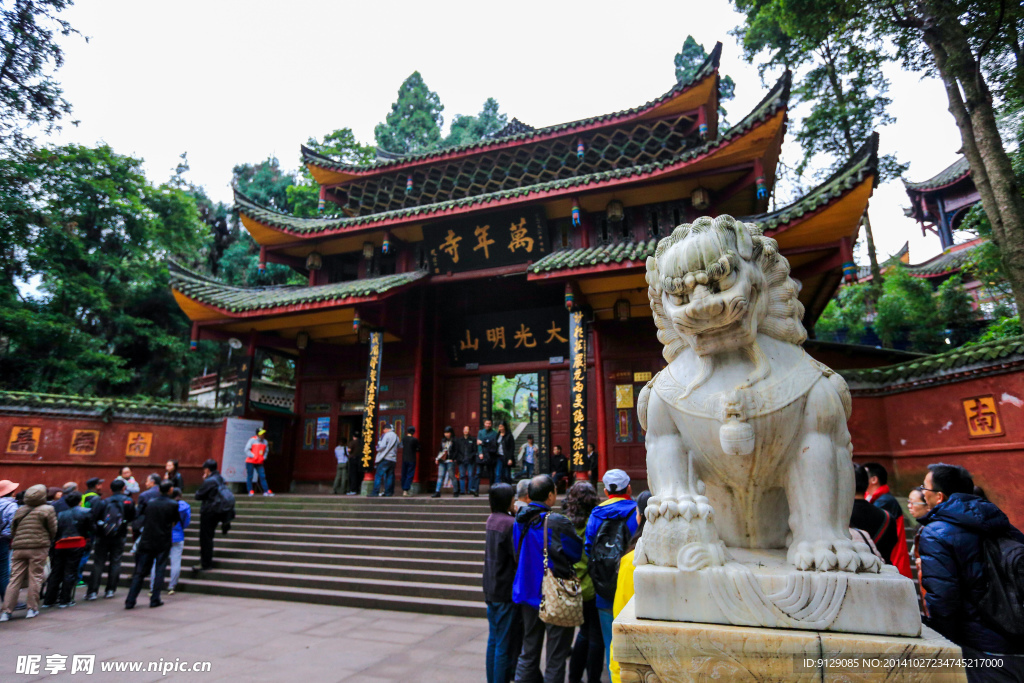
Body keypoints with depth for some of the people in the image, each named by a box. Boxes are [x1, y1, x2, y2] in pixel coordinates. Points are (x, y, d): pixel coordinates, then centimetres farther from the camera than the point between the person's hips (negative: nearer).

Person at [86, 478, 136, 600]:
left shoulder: (102, 502, -6)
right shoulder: (128, 501, -5)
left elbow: (93, 519, -11)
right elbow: (132, 518, 2)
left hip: (102, 537, 0)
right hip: (119, 538, 0)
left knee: (98, 563, 7)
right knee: (115, 562, 9)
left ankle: (93, 591, 6)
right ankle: (110, 590, 11)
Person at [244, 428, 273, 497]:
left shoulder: (265, 442, 10)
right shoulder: (252, 440, -5)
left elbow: (266, 451, 21)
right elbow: (247, 450, -8)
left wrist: (264, 457, 5)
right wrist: (253, 456, -14)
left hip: (259, 463, 4)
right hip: (250, 461, -4)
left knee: (263, 476, -2)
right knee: (249, 476, 0)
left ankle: (266, 490, -2)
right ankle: (250, 491, 8)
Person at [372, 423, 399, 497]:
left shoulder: (386, 435, -7)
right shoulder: (396, 436, 16)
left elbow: (382, 446, -13)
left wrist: (377, 447, 5)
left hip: (385, 458, -7)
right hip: (393, 459, 7)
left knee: (378, 475, -4)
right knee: (390, 476, 8)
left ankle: (375, 492, -8)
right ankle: (389, 492, 7)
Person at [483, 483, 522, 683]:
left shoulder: (492, 520, 4)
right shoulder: (511, 523, -22)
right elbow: (519, 557, -21)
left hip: (491, 590, 8)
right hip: (507, 591, -8)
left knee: (493, 640, 19)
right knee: (506, 644, 4)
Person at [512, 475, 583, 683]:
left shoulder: (519, 521, -3)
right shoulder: (558, 522, -21)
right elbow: (577, 553, -8)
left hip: (527, 593, 6)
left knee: (529, 652, 19)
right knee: (556, 657, 8)